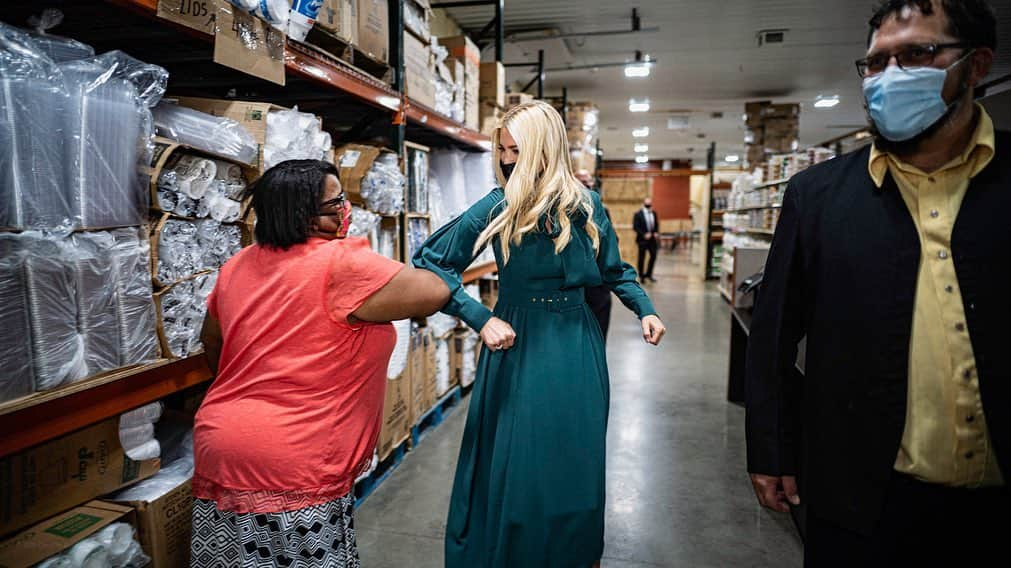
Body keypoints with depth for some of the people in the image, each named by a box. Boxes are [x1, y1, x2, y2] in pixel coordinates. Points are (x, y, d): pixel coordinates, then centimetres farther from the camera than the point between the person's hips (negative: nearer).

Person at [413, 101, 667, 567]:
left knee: (575, 467, 14)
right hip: (519, 345, -2)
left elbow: (614, 270, 14)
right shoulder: (497, 207, -10)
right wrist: (481, 319, -15)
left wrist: (644, 309, -1)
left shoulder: (586, 205, -2)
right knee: (514, 469, 6)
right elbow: (430, 263, -8)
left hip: (576, 348, 3)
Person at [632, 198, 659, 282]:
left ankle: (649, 274, 19)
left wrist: (656, 233, -2)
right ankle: (642, 276, 15)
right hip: (643, 239, -5)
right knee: (642, 258, 3)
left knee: (653, 256, 4)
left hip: (652, 238, 5)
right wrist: (644, 234, -17)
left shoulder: (654, 213, 9)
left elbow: (657, 224, 16)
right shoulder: (638, 214, -8)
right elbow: (635, 227, -11)